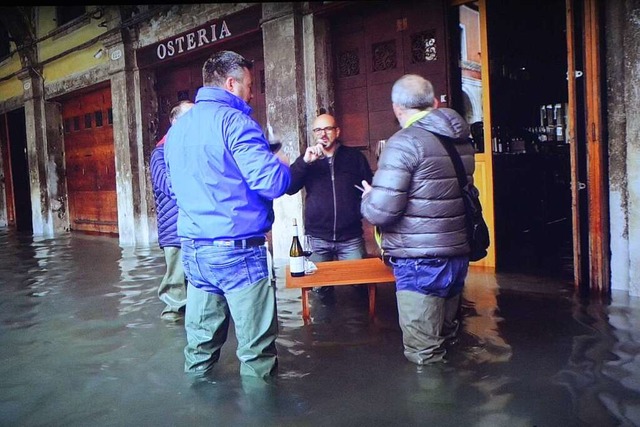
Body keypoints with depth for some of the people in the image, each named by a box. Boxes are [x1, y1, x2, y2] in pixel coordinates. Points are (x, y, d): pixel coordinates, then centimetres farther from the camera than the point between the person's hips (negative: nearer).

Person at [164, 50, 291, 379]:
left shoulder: (177, 128, 14)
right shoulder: (234, 121, -12)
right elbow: (272, 184, -20)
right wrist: (281, 165, 2)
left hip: (192, 248, 8)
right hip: (236, 249, -8)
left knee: (200, 340, 17)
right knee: (256, 346, 3)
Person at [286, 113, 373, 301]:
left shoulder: (355, 157, 6)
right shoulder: (307, 160, 8)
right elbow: (289, 188, -7)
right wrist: (304, 161, -20)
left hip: (351, 238, 0)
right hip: (317, 238, 1)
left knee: (361, 280, 3)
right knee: (319, 285, 5)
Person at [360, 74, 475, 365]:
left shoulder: (405, 142, -15)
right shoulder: (462, 141, 10)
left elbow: (380, 211, -21)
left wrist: (368, 197, 2)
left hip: (420, 262, -8)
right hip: (457, 254, 9)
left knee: (424, 357, 2)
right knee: (445, 340, 22)